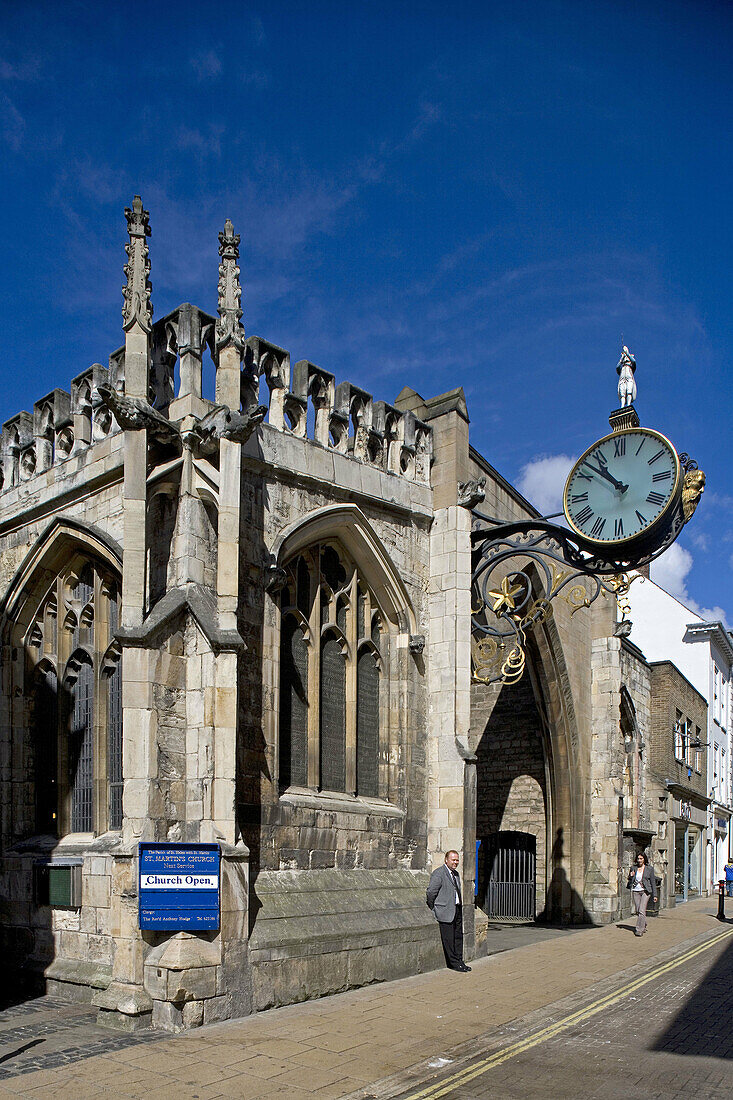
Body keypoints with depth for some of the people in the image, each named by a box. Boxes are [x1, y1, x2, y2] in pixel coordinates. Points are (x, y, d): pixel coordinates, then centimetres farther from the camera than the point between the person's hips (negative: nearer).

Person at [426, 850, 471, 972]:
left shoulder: (455, 874, 16)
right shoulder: (438, 874, -12)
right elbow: (430, 892, -15)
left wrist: (460, 906, 18)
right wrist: (433, 909, -7)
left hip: (457, 910, 8)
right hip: (445, 912, -8)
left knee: (458, 937, 11)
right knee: (448, 939, -3)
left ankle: (459, 961, 19)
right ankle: (454, 963, 4)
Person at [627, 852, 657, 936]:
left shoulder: (649, 869, 2)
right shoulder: (633, 868, 10)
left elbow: (653, 882, 5)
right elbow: (630, 881, 18)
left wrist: (655, 895, 2)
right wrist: (631, 876, -5)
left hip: (645, 891, -3)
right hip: (635, 891, 3)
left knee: (641, 910, -14)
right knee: (637, 911, 5)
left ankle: (639, 930, -10)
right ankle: (644, 926, 29)